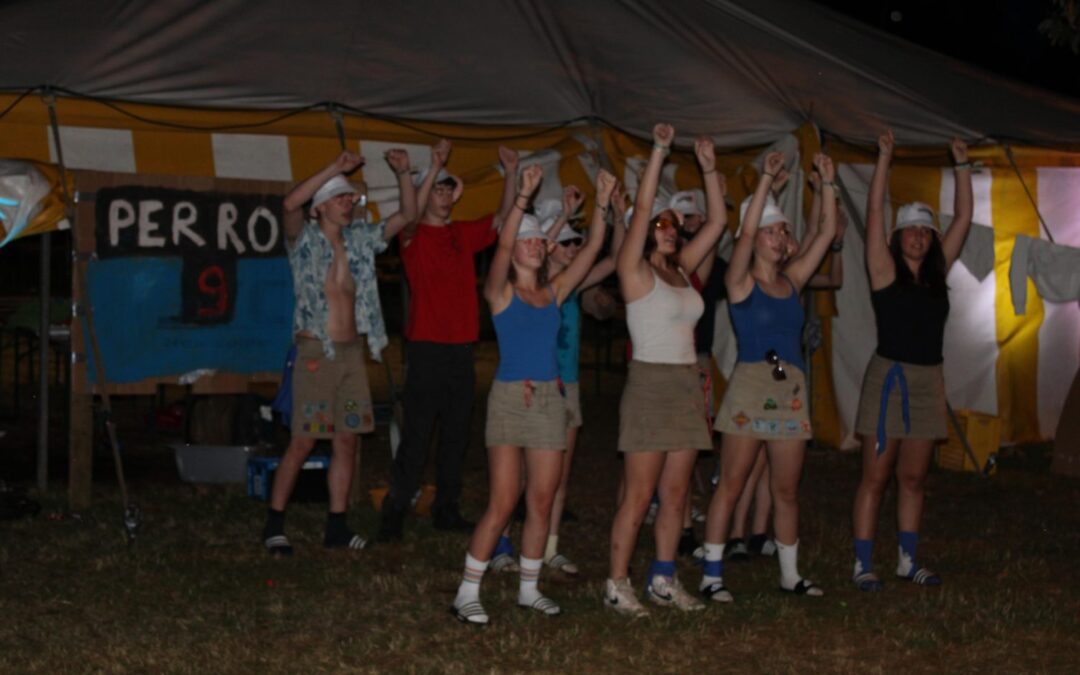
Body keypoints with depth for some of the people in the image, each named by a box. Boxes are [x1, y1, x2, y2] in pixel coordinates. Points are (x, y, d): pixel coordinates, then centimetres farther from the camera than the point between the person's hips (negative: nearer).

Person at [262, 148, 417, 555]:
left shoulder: (360, 240, 12)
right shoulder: (305, 240, -3)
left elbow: (408, 215, 13)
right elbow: (290, 205, -24)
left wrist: (403, 174, -1)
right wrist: (335, 169, -23)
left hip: (352, 351, 6)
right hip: (316, 352, -6)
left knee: (347, 440, 6)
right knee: (303, 442, -6)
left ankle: (337, 527, 13)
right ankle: (274, 525, 3)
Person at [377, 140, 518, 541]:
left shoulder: (464, 234, 14)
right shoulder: (414, 235, -2)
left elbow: (503, 218, 12)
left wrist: (510, 173, -1)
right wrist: (435, 167, -30)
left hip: (461, 349, 6)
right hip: (426, 347, -6)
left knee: (456, 434, 10)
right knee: (417, 434, -7)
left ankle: (447, 509, 19)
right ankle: (395, 512, -2)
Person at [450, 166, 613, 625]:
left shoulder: (554, 292, 11)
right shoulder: (500, 292, -2)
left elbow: (591, 249, 5)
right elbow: (502, 246, -19)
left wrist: (602, 203, -5)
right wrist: (523, 196, -27)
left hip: (549, 399, 5)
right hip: (509, 398, -5)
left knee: (541, 502, 8)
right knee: (503, 503, -9)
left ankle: (529, 589, 20)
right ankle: (467, 594, 0)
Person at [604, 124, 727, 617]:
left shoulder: (681, 270, 13)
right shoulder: (635, 271, -5)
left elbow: (717, 221, 14)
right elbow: (641, 209, -16)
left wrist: (709, 168, 8)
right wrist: (658, 152, -18)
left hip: (687, 386, 7)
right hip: (649, 384, -7)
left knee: (676, 494, 9)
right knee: (638, 496, -6)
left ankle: (663, 580, 17)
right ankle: (617, 584, 0)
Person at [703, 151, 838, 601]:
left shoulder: (792, 280, 12)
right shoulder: (741, 281, -3)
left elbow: (827, 232, 11)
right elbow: (745, 232, -19)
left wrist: (827, 182, 4)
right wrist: (767, 179, -21)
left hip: (790, 391, 6)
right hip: (750, 385, -5)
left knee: (787, 490, 12)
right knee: (731, 485, -3)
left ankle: (790, 574, 21)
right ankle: (712, 576, 1)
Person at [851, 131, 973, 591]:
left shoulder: (937, 272, 9)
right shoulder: (885, 271, -3)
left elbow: (964, 219, 11)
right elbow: (874, 212, -9)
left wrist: (962, 166, 10)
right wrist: (884, 158, -11)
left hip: (928, 381, 5)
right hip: (889, 377, -5)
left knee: (913, 478, 11)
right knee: (876, 478, -2)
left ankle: (908, 560, 19)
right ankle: (863, 565, 1)